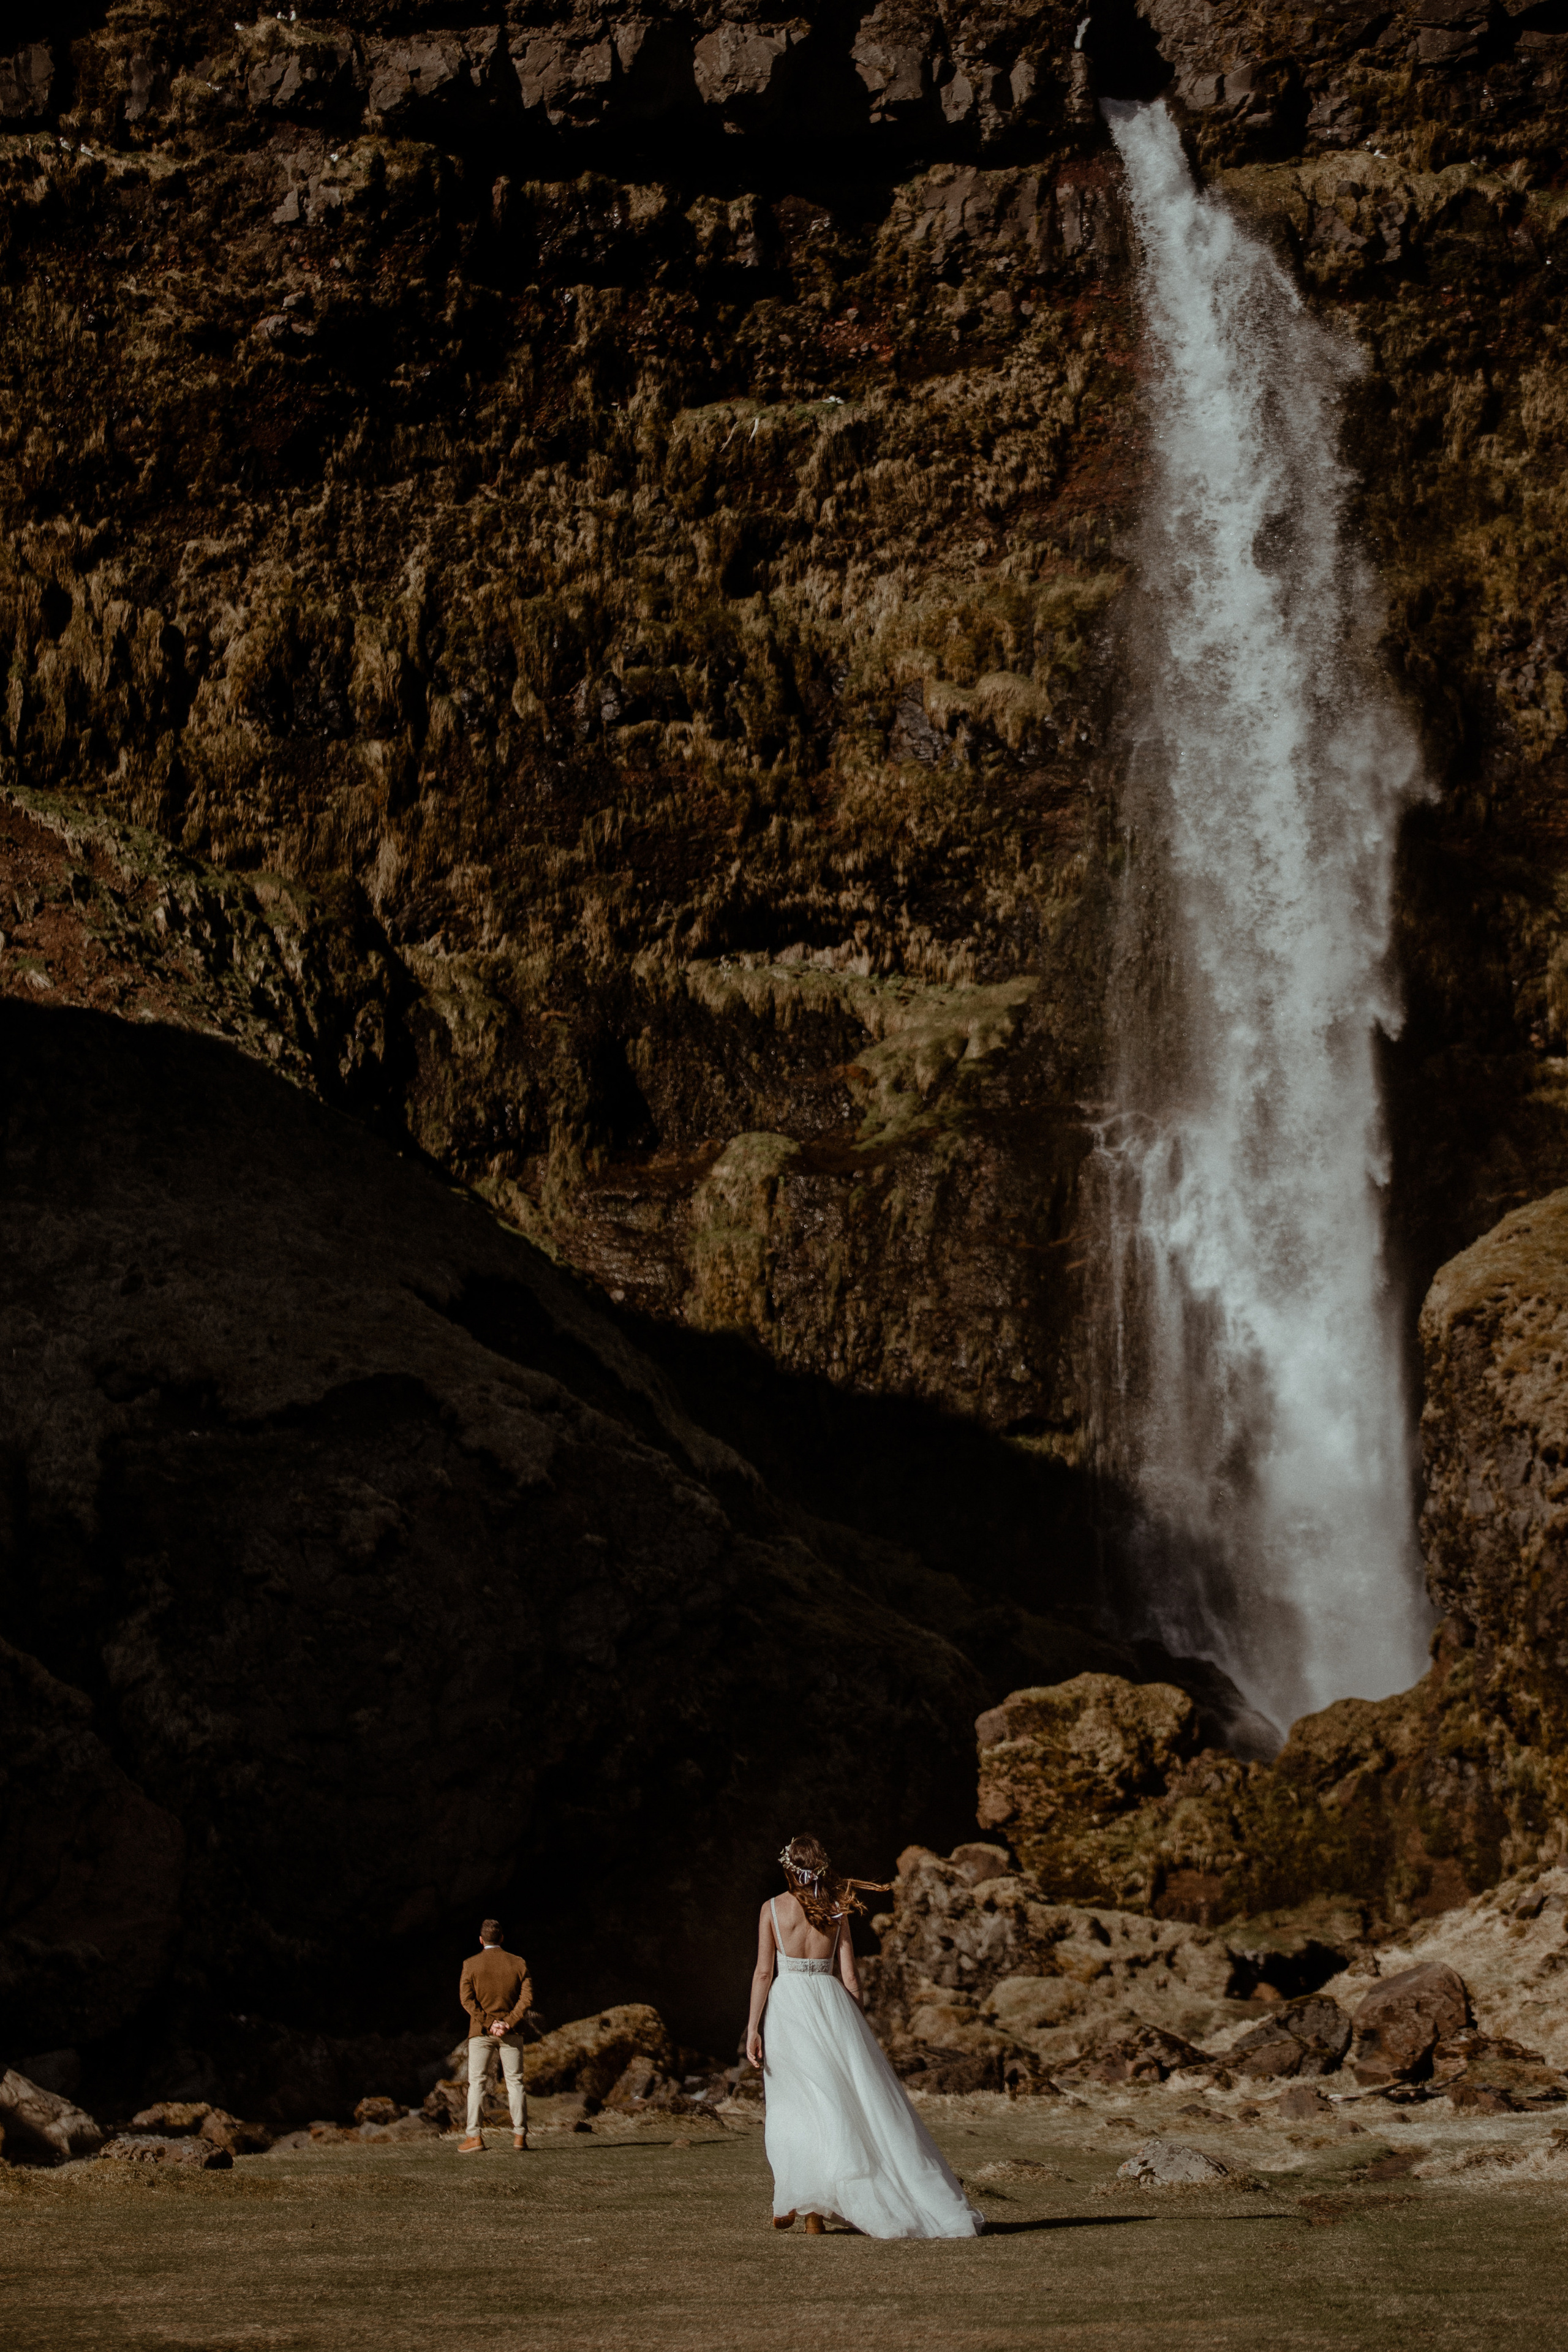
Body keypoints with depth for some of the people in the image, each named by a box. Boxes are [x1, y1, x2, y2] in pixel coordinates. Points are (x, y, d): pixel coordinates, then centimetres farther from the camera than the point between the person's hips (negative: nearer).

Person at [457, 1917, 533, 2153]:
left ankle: (475, 2137, -6)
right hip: (511, 2034, 2)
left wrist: (488, 2023, -12)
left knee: (477, 2082, 0)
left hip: (481, 2033, -2)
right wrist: (509, 2023, -10)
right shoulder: (518, 1964, 4)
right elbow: (527, 1998, -6)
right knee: (515, 2082, 7)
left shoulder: (471, 1965, -1)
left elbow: (467, 1998, -11)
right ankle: (519, 2135, 4)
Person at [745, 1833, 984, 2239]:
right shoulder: (836, 1910, 6)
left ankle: (786, 2203, 3)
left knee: (790, 2105, 6)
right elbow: (849, 1976, 5)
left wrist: (753, 2028, -3)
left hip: (788, 2001, -1)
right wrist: (853, 2030, 13)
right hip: (830, 2001, 1)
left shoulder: (773, 1908, 0)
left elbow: (764, 1972, -5)